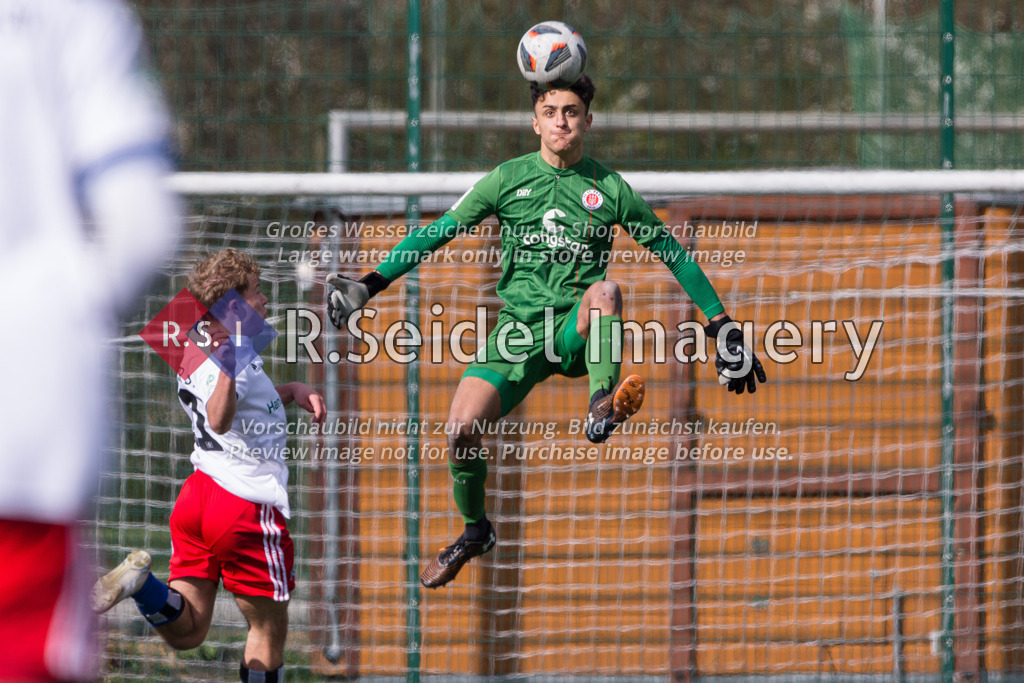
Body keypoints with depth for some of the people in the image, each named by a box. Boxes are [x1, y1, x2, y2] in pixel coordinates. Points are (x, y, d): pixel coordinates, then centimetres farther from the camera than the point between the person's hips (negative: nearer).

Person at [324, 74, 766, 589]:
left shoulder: (610, 189, 5)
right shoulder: (508, 180, 7)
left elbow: (672, 254, 12)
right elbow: (437, 233, 10)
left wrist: (721, 326, 11)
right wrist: (370, 285, 2)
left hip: (577, 331, -1)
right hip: (519, 327, 1)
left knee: (605, 291, -35)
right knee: (461, 429, -14)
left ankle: (604, 406, -52)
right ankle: (475, 531, 13)